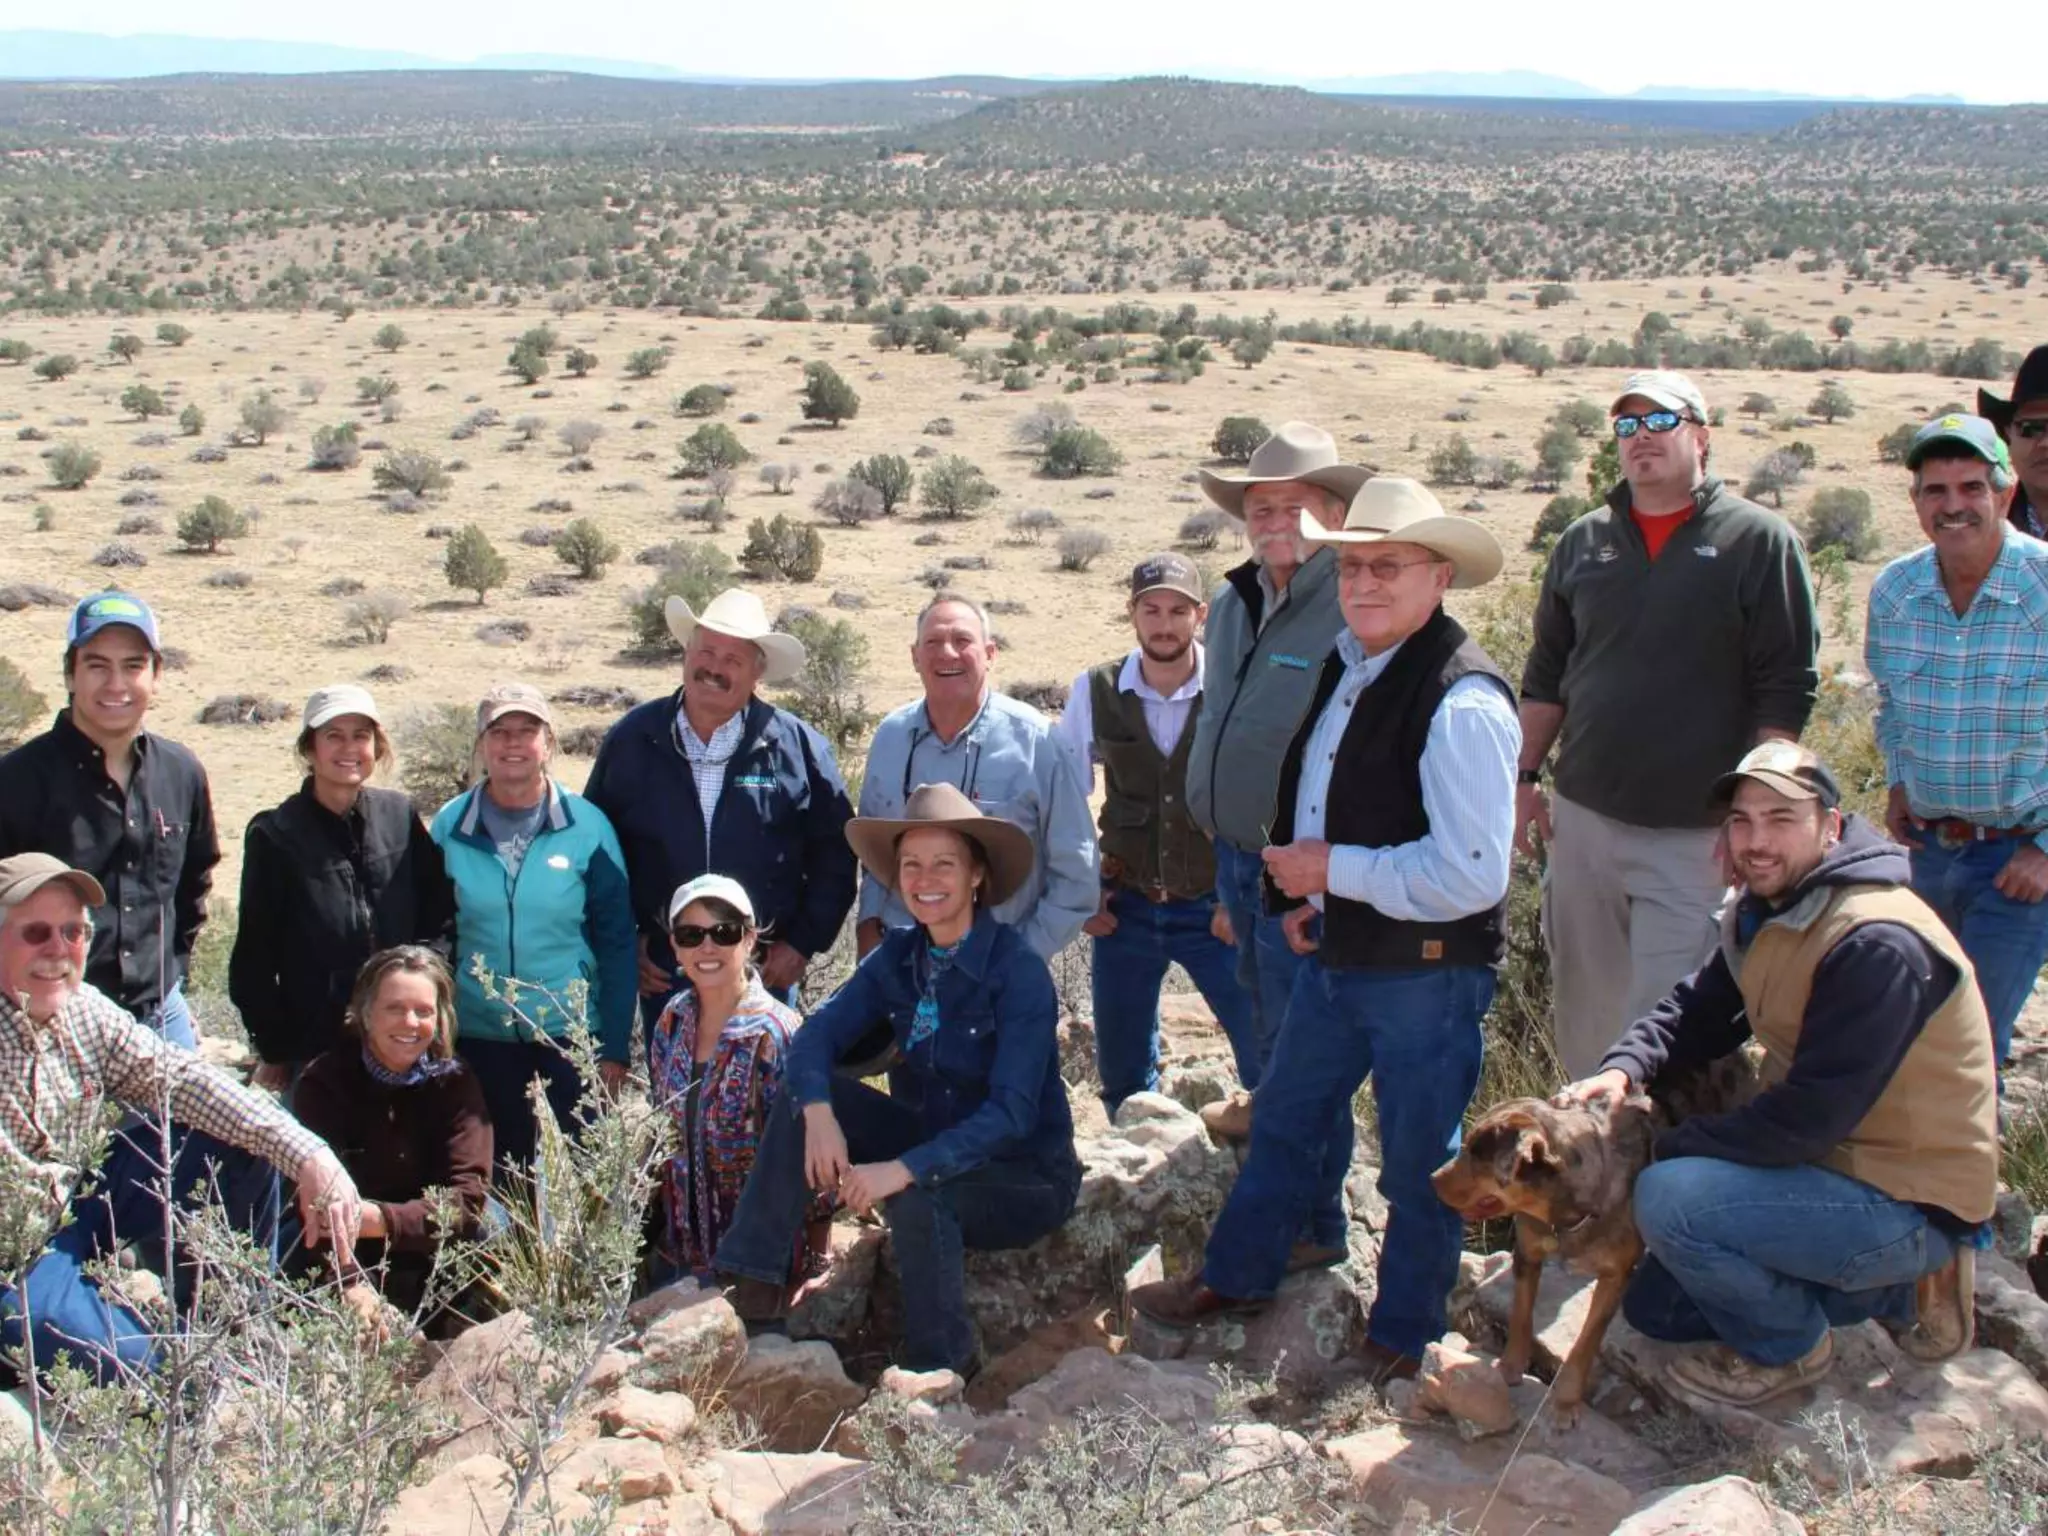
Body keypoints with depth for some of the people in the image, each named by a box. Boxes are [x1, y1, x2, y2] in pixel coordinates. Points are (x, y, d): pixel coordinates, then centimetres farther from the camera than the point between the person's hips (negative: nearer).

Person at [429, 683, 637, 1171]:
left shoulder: (587, 826, -4)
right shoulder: (450, 826, 0)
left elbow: (617, 944, -1)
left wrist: (616, 1049, -3)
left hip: (570, 1039, -1)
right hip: (479, 1040, 1)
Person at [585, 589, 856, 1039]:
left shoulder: (798, 747, -4)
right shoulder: (632, 740, 1)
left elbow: (834, 853, 1)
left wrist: (803, 942, -3)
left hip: (766, 967, -1)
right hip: (661, 969, 1)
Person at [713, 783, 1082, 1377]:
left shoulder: (1019, 971, -21)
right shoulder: (898, 956, -3)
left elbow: (1013, 1112, -27)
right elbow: (817, 1034, -8)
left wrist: (905, 1168, -37)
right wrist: (819, 1113, -30)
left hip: (1026, 1175, -6)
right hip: (931, 1143, 6)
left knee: (915, 1197, -35)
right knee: (801, 1096, -11)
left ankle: (943, 1374, -14)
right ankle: (750, 1281, -10)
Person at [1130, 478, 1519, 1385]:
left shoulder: (1461, 703, -23)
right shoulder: (1347, 667, 5)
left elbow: (1472, 875, -29)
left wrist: (1334, 870, -20)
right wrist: (1297, 895, 6)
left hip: (1427, 973, -9)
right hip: (1336, 954, 9)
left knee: (1418, 1160, 9)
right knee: (1285, 1117, 22)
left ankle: (1402, 1340, 30)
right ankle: (1237, 1277, 42)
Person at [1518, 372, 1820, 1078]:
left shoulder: (1760, 541, -3)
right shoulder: (1584, 542, 10)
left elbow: (1785, 693, -6)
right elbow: (1546, 675, 17)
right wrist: (1527, 778, 11)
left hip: (1694, 835, -4)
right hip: (1581, 820, 5)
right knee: (1581, 1010, 11)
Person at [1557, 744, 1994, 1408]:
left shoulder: (1878, 944, -28)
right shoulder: (1767, 910, 3)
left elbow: (1809, 1117, -29)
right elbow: (1700, 1009, 8)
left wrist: (1667, 1146, -19)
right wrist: (1624, 1067, -14)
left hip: (1910, 1205, -10)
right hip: (1831, 1163, 10)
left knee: (1671, 1198, -27)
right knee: (1653, 1307, 15)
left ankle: (1790, 1346, 0)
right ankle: (1900, 1289, 19)